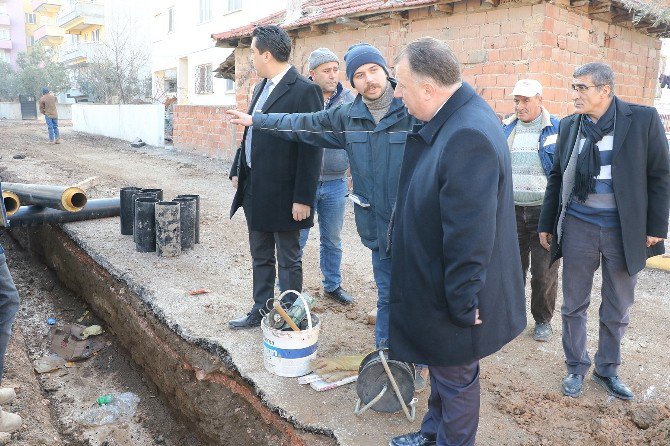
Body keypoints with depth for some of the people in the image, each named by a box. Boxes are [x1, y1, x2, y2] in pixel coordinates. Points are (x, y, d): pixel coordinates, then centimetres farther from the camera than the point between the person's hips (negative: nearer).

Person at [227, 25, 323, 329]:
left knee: (288, 261, 8)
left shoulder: (304, 90, -15)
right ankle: (260, 312, 35)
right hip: (255, 190, 9)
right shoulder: (262, 87, 12)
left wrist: (303, 198, -20)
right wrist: (238, 170, 14)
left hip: (283, 195, -8)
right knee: (260, 257, 19)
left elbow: (311, 148, -18)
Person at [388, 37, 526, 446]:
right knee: (442, 368, 27)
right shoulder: (452, 118, 0)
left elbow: (469, 235, -29)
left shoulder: (468, 136, -31)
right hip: (440, 286, 10)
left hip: (454, 299, -10)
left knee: (455, 378, 14)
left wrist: (462, 305, -21)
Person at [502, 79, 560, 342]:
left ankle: (543, 320, 22)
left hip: (544, 211, -3)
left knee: (544, 272, 4)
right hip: (511, 210, 3)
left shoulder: (557, 130, -3)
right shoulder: (505, 129, 9)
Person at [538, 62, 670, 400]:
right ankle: (576, 367, 30)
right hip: (578, 226, 2)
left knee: (617, 310, 13)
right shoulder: (568, 125, 2)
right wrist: (546, 225, 8)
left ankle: (607, 369, 33)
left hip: (624, 229, -1)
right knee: (574, 305, 11)